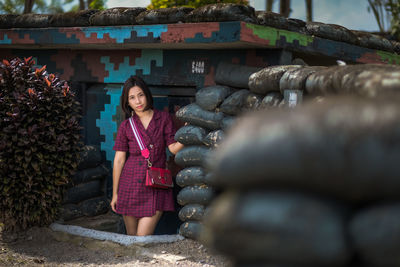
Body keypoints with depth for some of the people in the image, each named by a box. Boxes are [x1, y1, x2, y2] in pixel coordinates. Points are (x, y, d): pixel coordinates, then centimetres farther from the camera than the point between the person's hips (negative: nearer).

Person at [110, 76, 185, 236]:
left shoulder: (163, 119, 3)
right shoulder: (126, 126, 2)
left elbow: (174, 148, -1)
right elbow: (119, 160, 3)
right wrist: (115, 194, 4)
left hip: (156, 187, -1)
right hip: (131, 186, 1)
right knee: (131, 237, 9)